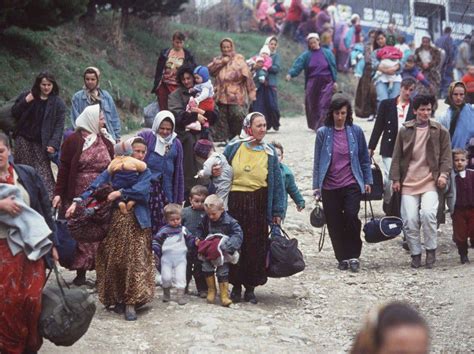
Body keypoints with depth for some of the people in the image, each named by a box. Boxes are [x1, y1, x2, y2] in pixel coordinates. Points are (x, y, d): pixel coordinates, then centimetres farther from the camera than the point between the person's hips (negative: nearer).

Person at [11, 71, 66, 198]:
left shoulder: (58, 103, 0)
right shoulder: (27, 96, 7)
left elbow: (59, 126, -5)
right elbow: (14, 113, 8)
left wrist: (53, 144, -17)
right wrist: (25, 101, -8)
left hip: (41, 144, -2)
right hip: (23, 140, 2)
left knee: (44, 173, -12)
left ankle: (50, 199, -13)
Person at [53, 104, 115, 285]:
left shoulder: (106, 141, 9)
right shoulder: (73, 140, -2)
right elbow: (64, 168, -2)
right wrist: (58, 193, -7)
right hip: (79, 196, -3)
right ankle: (81, 272, 7)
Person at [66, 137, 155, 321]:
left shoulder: (145, 174, 8)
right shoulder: (113, 170, 6)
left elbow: (140, 190, -13)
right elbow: (94, 187, -8)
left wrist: (119, 193, -20)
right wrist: (78, 202, -22)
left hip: (136, 224, 0)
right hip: (113, 221, 1)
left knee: (135, 262, -7)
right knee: (112, 261, 2)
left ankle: (130, 303, -4)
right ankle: (116, 299, 17)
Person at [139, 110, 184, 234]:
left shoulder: (176, 144, 13)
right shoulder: (145, 136, -1)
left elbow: (179, 173, 16)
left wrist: (179, 199, 15)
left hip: (165, 190, 4)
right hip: (144, 187, -4)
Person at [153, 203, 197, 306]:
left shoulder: (183, 230, 5)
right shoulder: (164, 230, 0)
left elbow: (190, 239, 13)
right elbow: (156, 240, 3)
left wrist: (194, 241, -7)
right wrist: (155, 250, -9)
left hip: (180, 258, 1)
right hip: (167, 258, -1)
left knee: (180, 277, -5)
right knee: (166, 277, -2)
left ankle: (180, 295, 0)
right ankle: (166, 292, 23)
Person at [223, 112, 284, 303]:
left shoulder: (269, 153, 3)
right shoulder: (233, 148, 1)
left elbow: (277, 183, 5)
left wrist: (277, 211, 1)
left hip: (259, 205, 1)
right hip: (235, 202, -1)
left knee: (256, 247, 2)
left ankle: (250, 288, 14)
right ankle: (236, 286, 14)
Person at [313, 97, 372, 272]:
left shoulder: (356, 131, 2)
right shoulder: (323, 133, 0)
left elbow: (364, 158, 10)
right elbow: (317, 161, 5)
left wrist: (368, 180, 9)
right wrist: (316, 186, 3)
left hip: (351, 184, -1)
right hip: (329, 186, 1)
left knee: (351, 216, -17)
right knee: (334, 224, 3)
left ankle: (353, 256, -2)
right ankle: (343, 258, 19)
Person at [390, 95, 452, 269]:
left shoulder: (440, 131, 5)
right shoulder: (405, 131, 7)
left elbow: (446, 156, 6)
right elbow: (397, 156, 9)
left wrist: (443, 174, -7)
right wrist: (395, 178, 4)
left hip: (430, 182, -2)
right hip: (409, 182, 2)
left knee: (428, 213, -21)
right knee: (410, 220, -4)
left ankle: (431, 250, -2)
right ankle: (415, 253, 13)